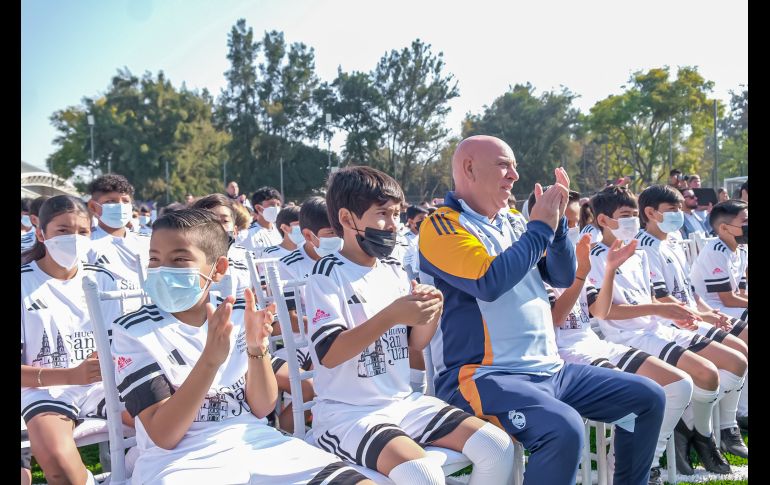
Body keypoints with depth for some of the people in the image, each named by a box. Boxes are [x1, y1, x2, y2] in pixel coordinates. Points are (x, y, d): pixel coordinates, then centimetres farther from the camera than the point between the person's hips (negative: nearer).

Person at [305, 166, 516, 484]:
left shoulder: (394, 270, 10)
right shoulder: (328, 274, -10)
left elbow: (412, 345, 14)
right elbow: (328, 353, -20)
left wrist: (432, 314, -7)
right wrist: (392, 315, -27)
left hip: (403, 402, 7)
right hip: (347, 412, -7)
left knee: (499, 448, -6)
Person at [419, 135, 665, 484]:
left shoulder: (513, 222, 14)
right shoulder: (442, 226, -8)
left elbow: (563, 276, 13)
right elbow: (489, 282, -23)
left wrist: (556, 223, -3)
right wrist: (540, 227, -12)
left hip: (548, 370, 8)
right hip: (484, 375, -8)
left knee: (647, 398, 7)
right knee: (564, 429, -33)